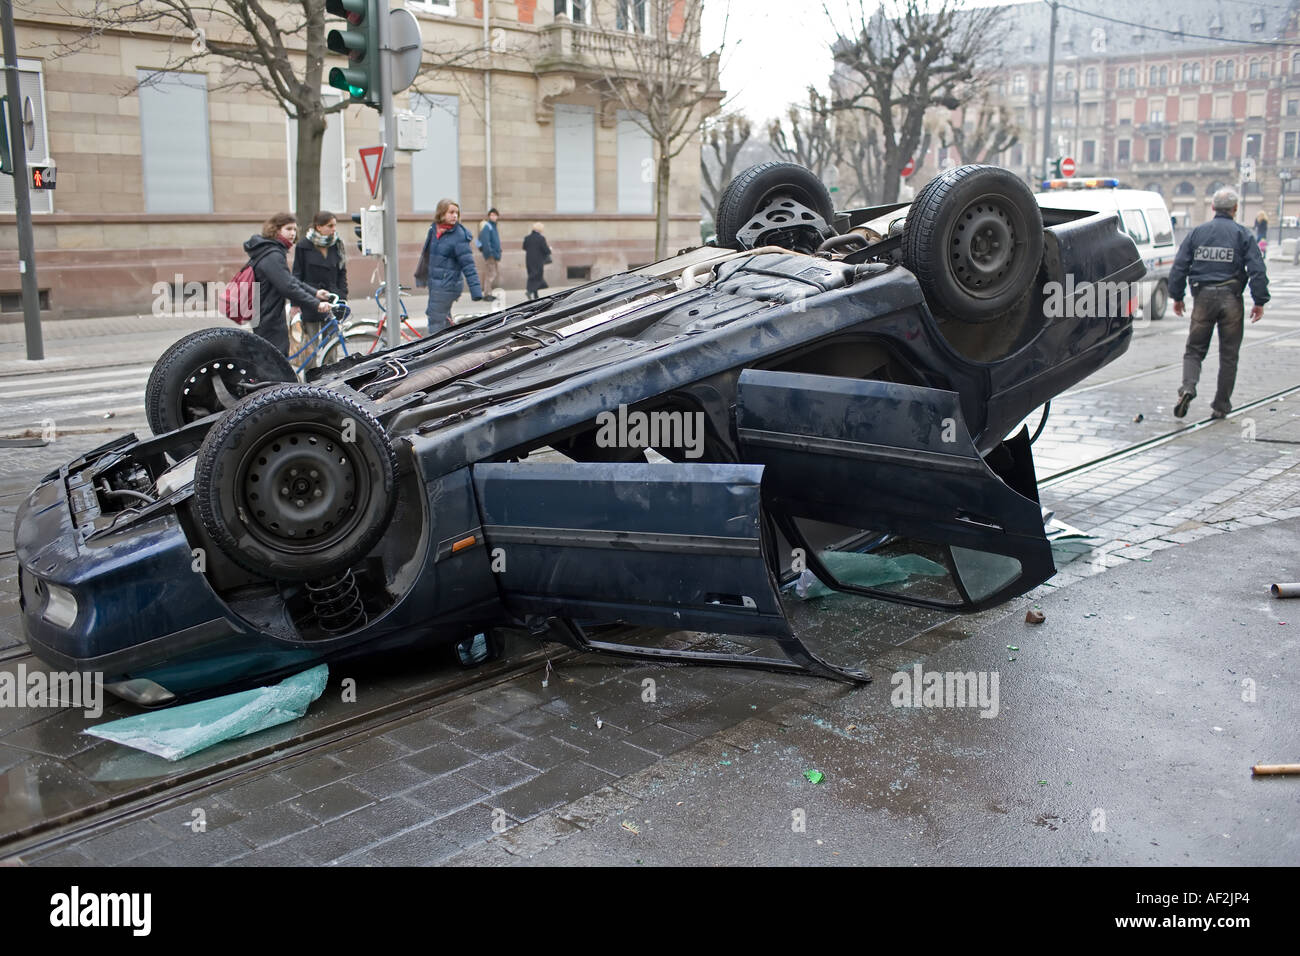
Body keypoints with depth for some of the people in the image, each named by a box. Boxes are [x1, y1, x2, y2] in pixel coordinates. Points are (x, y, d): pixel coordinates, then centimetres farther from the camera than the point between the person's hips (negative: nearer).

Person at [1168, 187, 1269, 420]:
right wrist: (1259, 302, -1)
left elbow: (1179, 267, 3)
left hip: (1203, 298, 1)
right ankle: (1221, 406, 12)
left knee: (1194, 350, 8)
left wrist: (1176, 297, 11)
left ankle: (1187, 388, -19)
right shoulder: (1242, 234, -1)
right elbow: (1257, 270, -6)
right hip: (1231, 300, -1)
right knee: (1228, 355, 8)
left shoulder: (1197, 232, 4)